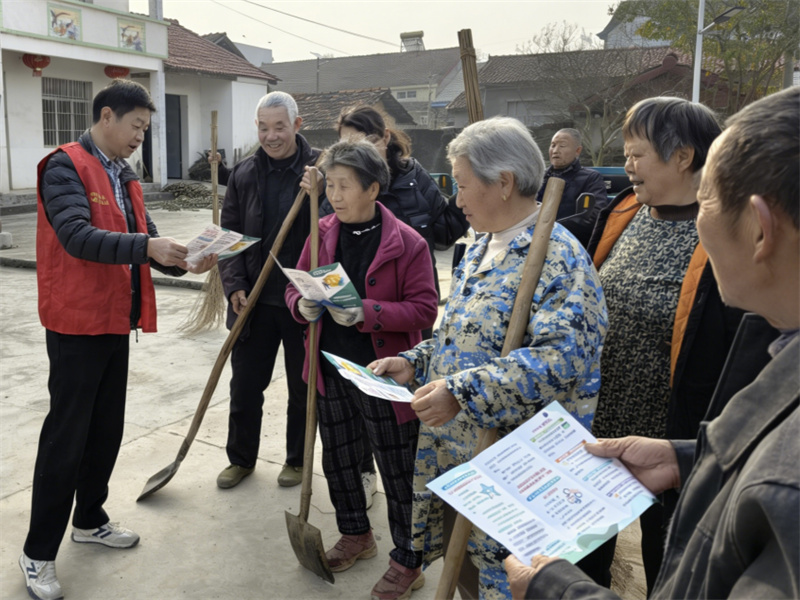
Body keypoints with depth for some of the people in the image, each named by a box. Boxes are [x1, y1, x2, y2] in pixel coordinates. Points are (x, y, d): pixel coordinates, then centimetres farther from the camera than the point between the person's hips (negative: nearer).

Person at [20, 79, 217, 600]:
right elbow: (77, 237, -25)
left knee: (107, 429, 16)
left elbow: (145, 243, 11)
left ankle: (90, 520, 34)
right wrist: (146, 246, -33)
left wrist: (182, 260, -7)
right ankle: (39, 553, 14)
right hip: (77, 324, -8)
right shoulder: (66, 167, -11)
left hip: (116, 322, 8)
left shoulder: (125, 177, 15)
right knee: (66, 436, -1)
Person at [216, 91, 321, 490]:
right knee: (245, 385, 13)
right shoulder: (243, 174, 5)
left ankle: (297, 460, 32)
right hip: (254, 301, 3)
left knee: (302, 387, 13)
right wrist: (234, 286, -5)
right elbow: (229, 235, 6)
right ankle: (241, 458, 33)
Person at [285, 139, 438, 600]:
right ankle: (356, 536, 45)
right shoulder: (323, 234, 4)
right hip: (331, 371, 6)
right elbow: (296, 286, 11)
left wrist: (365, 313, -26)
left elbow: (424, 309, -15)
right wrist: (303, 305, -13)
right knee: (338, 460, 21)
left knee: (399, 472, 6)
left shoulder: (407, 243, -12)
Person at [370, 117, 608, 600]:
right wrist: (414, 364, 5)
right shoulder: (481, 251, 12)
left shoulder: (555, 256, -17)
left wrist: (461, 392, -31)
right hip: (453, 448, 8)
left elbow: (563, 357, -28)